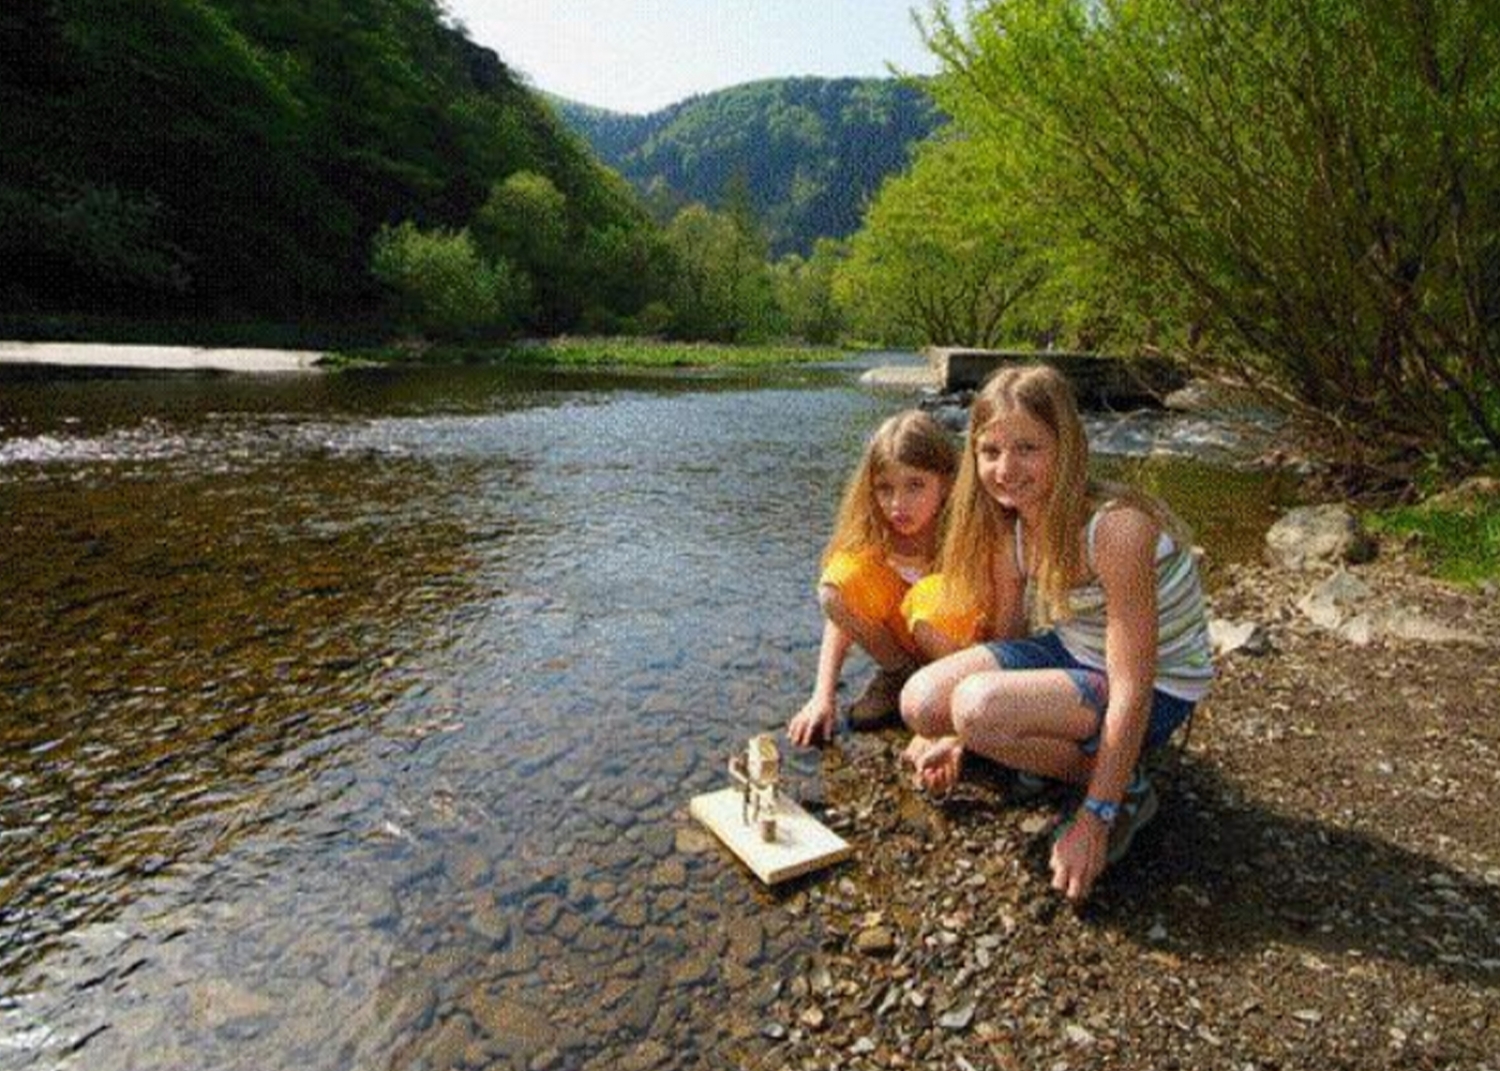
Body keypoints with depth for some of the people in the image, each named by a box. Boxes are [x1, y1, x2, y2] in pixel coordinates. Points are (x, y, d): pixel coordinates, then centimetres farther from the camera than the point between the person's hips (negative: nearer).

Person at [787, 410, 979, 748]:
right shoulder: (871, 537, -16)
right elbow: (840, 610, -14)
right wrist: (823, 697, -22)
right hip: (904, 636, 4)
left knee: (931, 600, -37)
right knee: (835, 589, -23)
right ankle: (898, 674, 0)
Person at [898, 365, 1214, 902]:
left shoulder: (1117, 529, -30)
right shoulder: (1010, 526, -8)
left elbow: (1131, 690, -29)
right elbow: (1004, 636, 5)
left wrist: (1095, 818, -26)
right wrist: (954, 736, 8)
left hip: (1155, 693, -7)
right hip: (1071, 655, 7)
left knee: (979, 705, -31)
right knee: (921, 700, -13)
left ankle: (1126, 789, -6)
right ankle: (1058, 751, 10)